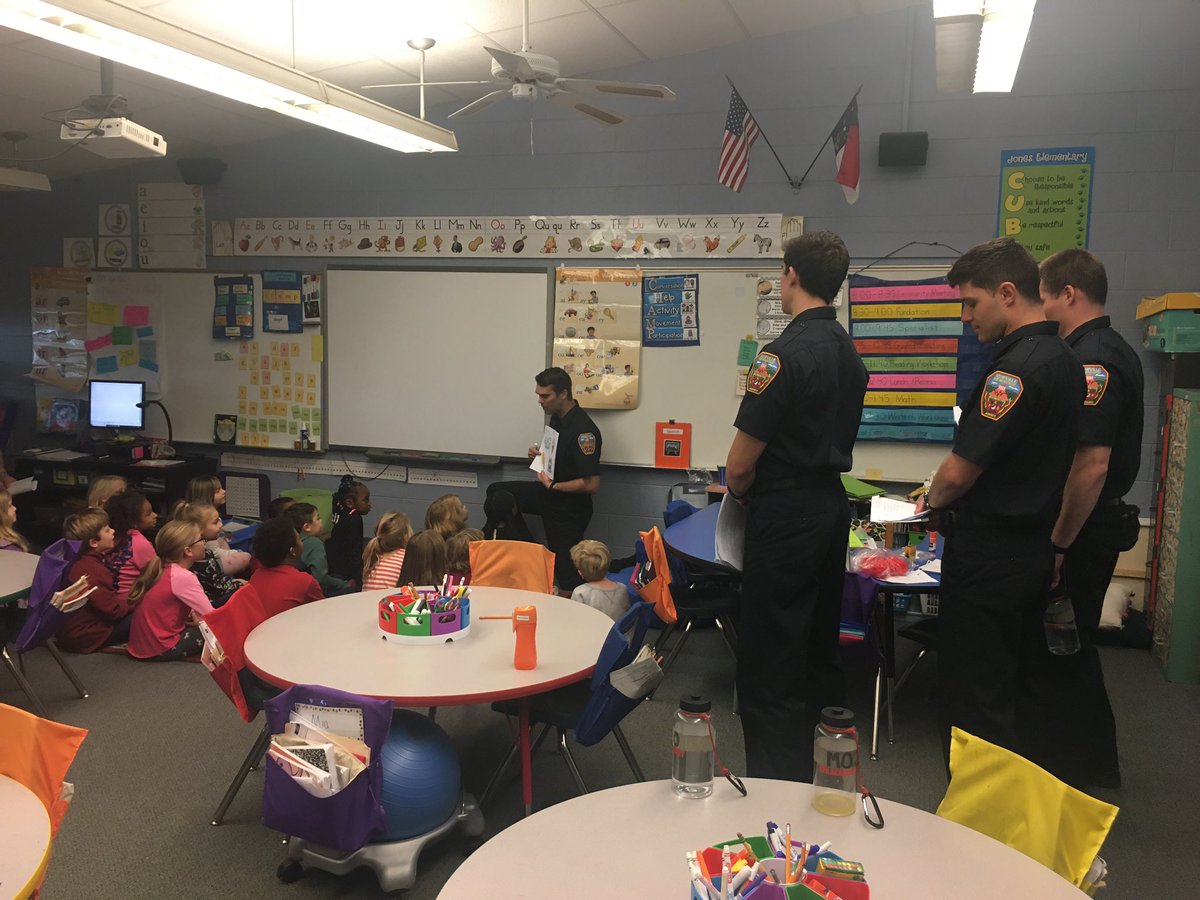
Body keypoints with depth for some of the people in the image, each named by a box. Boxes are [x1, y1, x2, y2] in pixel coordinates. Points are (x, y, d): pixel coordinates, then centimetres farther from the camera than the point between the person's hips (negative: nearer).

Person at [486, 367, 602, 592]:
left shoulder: (583, 430, -28)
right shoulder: (557, 417, 0)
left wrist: (552, 486, -22)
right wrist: (539, 454, 0)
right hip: (549, 494, 9)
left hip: (569, 507, -9)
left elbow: (592, 484, -31)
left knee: (567, 576, 0)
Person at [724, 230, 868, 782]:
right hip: (833, 508, 9)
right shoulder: (849, 353, 8)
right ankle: (823, 772, 34)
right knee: (819, 648, 20)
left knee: (768, 663, 1)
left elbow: (741, 463, -19)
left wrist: (738, 492, 4)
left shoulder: (785, 353, -19)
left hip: (785, 519, -9)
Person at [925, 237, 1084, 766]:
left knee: (971, 704, 1)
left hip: (987, 560, -10)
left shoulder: (1015, 369, -21)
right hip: (1033, 551, 10)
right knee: (1012, 694, 20)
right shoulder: (1062, 359, 10)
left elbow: (958, 473, -23)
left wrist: (935, 500, -1)